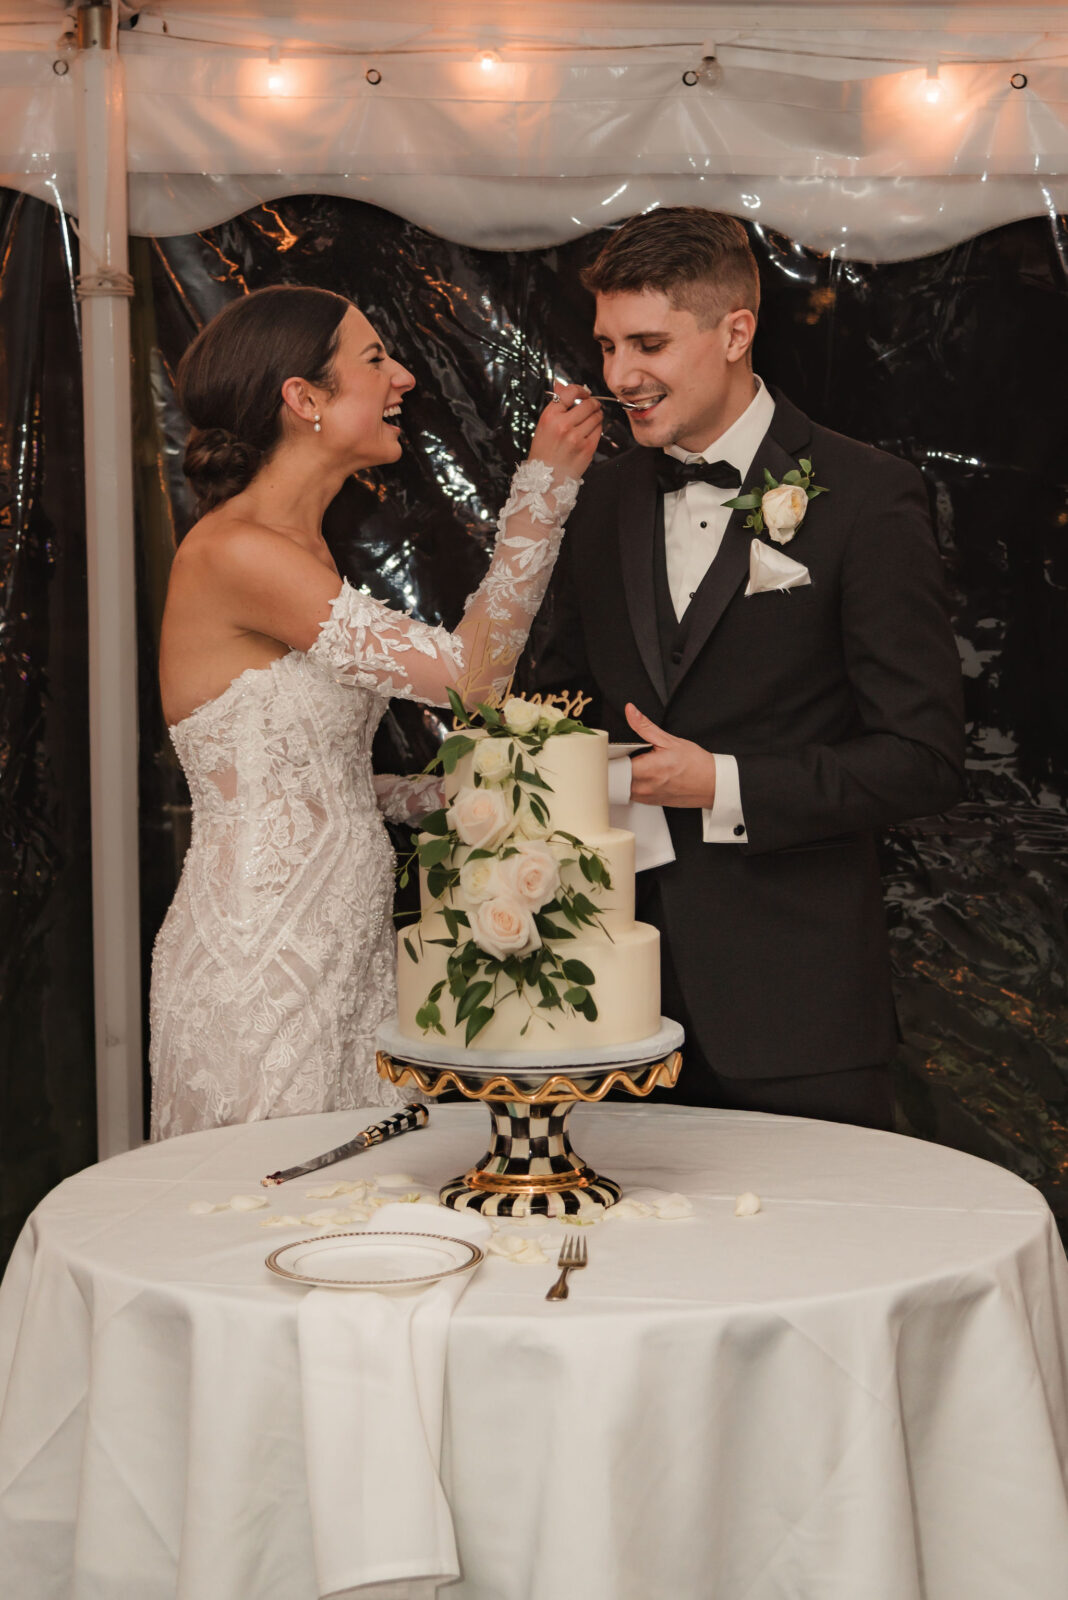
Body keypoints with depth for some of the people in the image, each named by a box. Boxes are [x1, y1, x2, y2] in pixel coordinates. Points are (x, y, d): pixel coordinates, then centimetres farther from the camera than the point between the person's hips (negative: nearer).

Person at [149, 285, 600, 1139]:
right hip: (261, 961, -9)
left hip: (341, 953, 9)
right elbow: (468, 672, -19)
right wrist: (545, 484, -15)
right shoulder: (234, 553, -17)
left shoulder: (299, 550, 12)